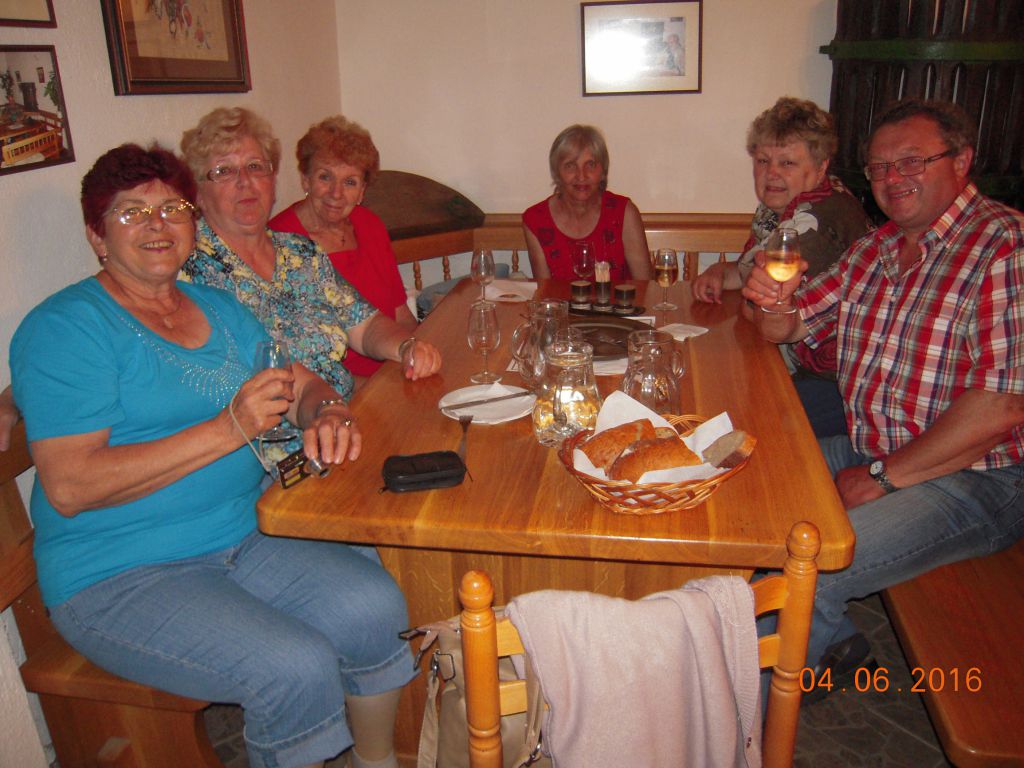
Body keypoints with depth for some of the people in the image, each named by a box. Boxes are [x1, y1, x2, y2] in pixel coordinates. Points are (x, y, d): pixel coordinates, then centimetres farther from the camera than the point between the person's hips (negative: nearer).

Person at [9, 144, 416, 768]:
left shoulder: (220, 310, 12)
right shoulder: (65, 328, -10)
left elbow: (301, 383, 15)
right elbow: (68, 488, -19)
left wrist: (328, 413, -11)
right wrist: (228, 429, -23)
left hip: (244, 539, 6)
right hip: (117, 576, -6)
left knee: (376, 605, -15)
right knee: (298, 668, -24)